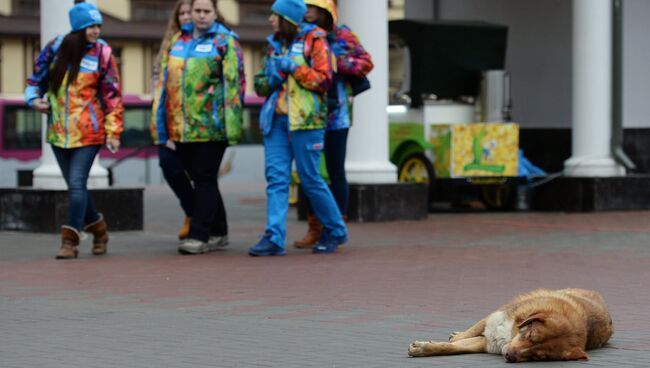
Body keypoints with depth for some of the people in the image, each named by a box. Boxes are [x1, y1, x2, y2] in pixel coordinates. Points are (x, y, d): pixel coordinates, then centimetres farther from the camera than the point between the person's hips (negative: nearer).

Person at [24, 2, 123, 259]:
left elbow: (112, 95, -2)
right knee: (75, 186, 10)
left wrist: (113, 132, -6)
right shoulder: (56, 47, 1)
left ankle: (70, 241, -8)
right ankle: (98, 231, 29)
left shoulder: (102, 53, -4)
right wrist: (34, 98, -4)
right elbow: (38, 76, 15)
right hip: (58, 130, 4)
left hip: (88, 131, -3)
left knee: (76, 184, -12)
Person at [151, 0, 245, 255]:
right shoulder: (177, 41, 15)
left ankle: (199, 236, -3)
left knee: (204, 179, -5)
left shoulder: (225, 41, -1)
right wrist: (161, 124, 13)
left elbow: (233, 83, -7)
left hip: (211, 125, -6)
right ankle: (217, 233, 22)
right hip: (181, 126, 6)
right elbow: (164, 81, 18)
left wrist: (232, 124, -14)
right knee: (199, 178, 12)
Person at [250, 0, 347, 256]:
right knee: (276, 176, -5)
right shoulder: (274, 44, 19)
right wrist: (272, 77, -2)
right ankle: (274, 238, -10)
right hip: (276, 118, 6)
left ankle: (335, 231, 16)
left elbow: (323, 79, -8)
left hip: (305, 119, -6)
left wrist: (291, 67, -11)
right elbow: (260, 85, 20)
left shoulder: (314, 40, 0)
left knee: (310, 178, -1)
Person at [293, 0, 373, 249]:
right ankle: (314, 229, 15)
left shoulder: (341, 36, -3)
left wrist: (337, 62, -15)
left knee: (335, 171, 1)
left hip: (335, 114, -5)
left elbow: (365, 62, -6)